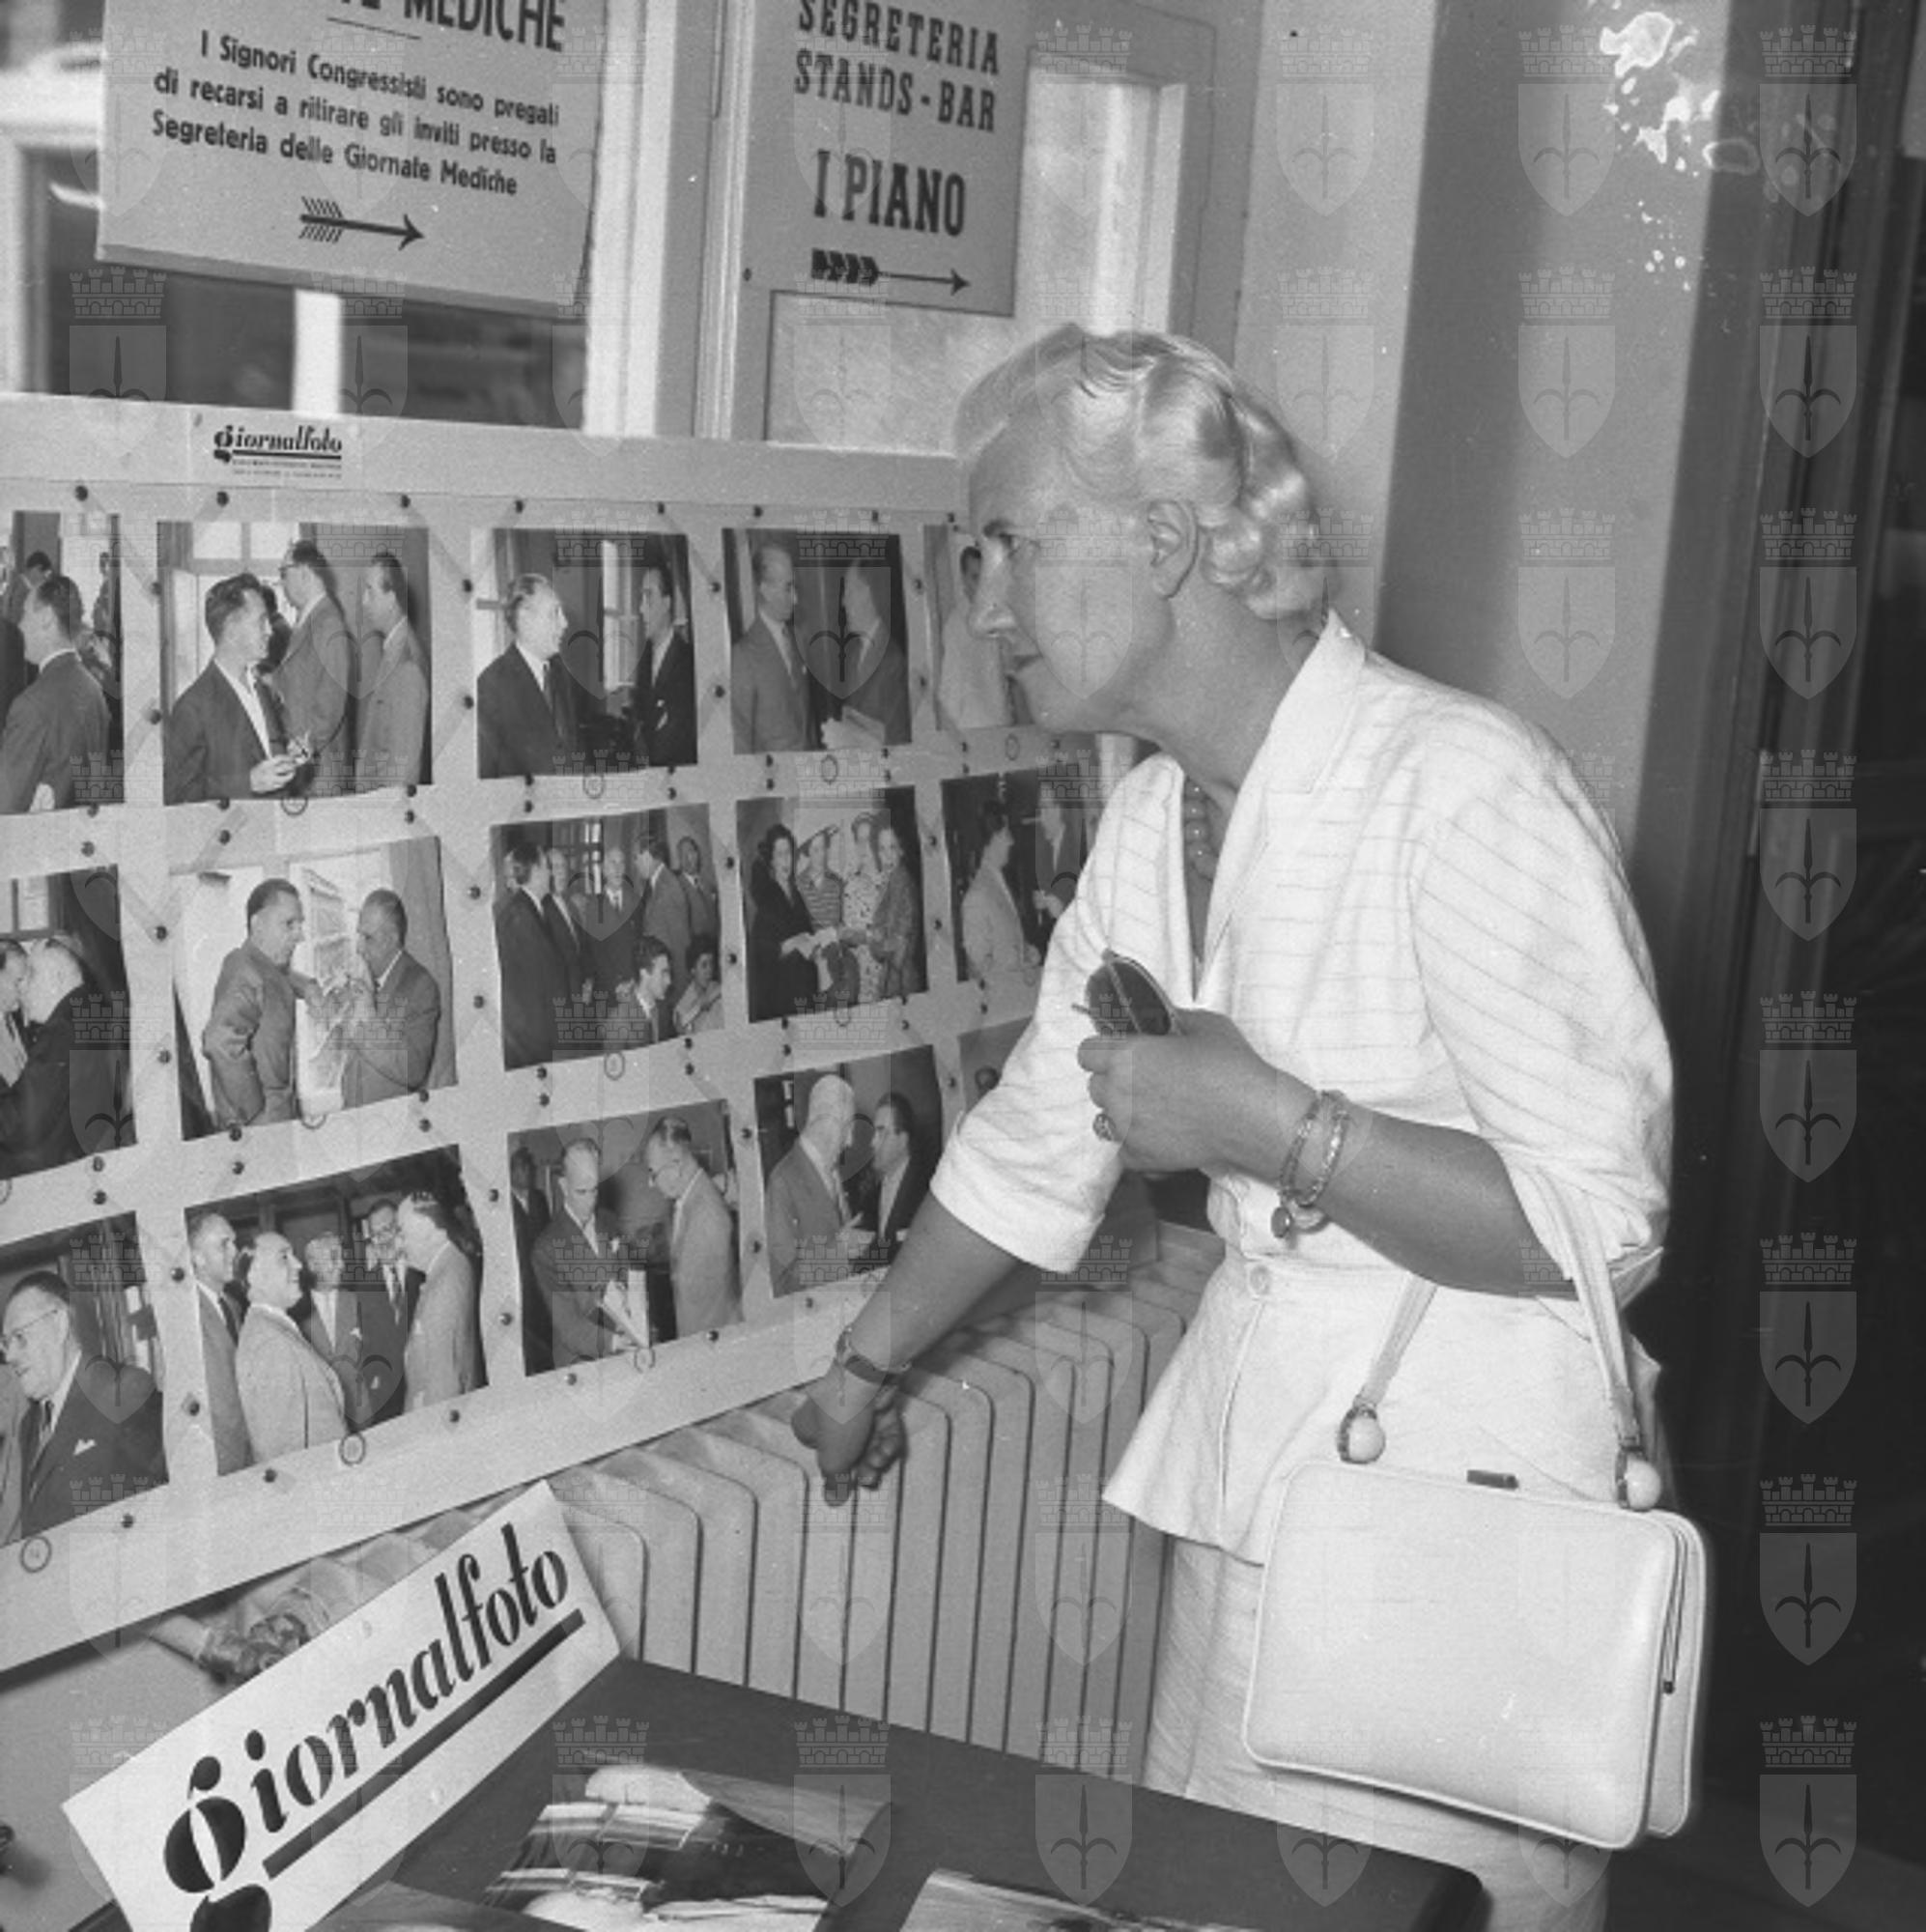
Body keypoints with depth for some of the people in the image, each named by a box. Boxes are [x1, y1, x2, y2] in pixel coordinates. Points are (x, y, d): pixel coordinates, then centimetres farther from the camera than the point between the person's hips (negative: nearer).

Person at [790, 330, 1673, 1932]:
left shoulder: (1465, 793, -21)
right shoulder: (1153, 824, 2)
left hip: (1460, 1452, -7)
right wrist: (868, 1361, 25)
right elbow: (1035, 1141, 15)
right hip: (1250, 1429, 7)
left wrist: (1267, 1124, -23)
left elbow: (1603, 1228, -21)